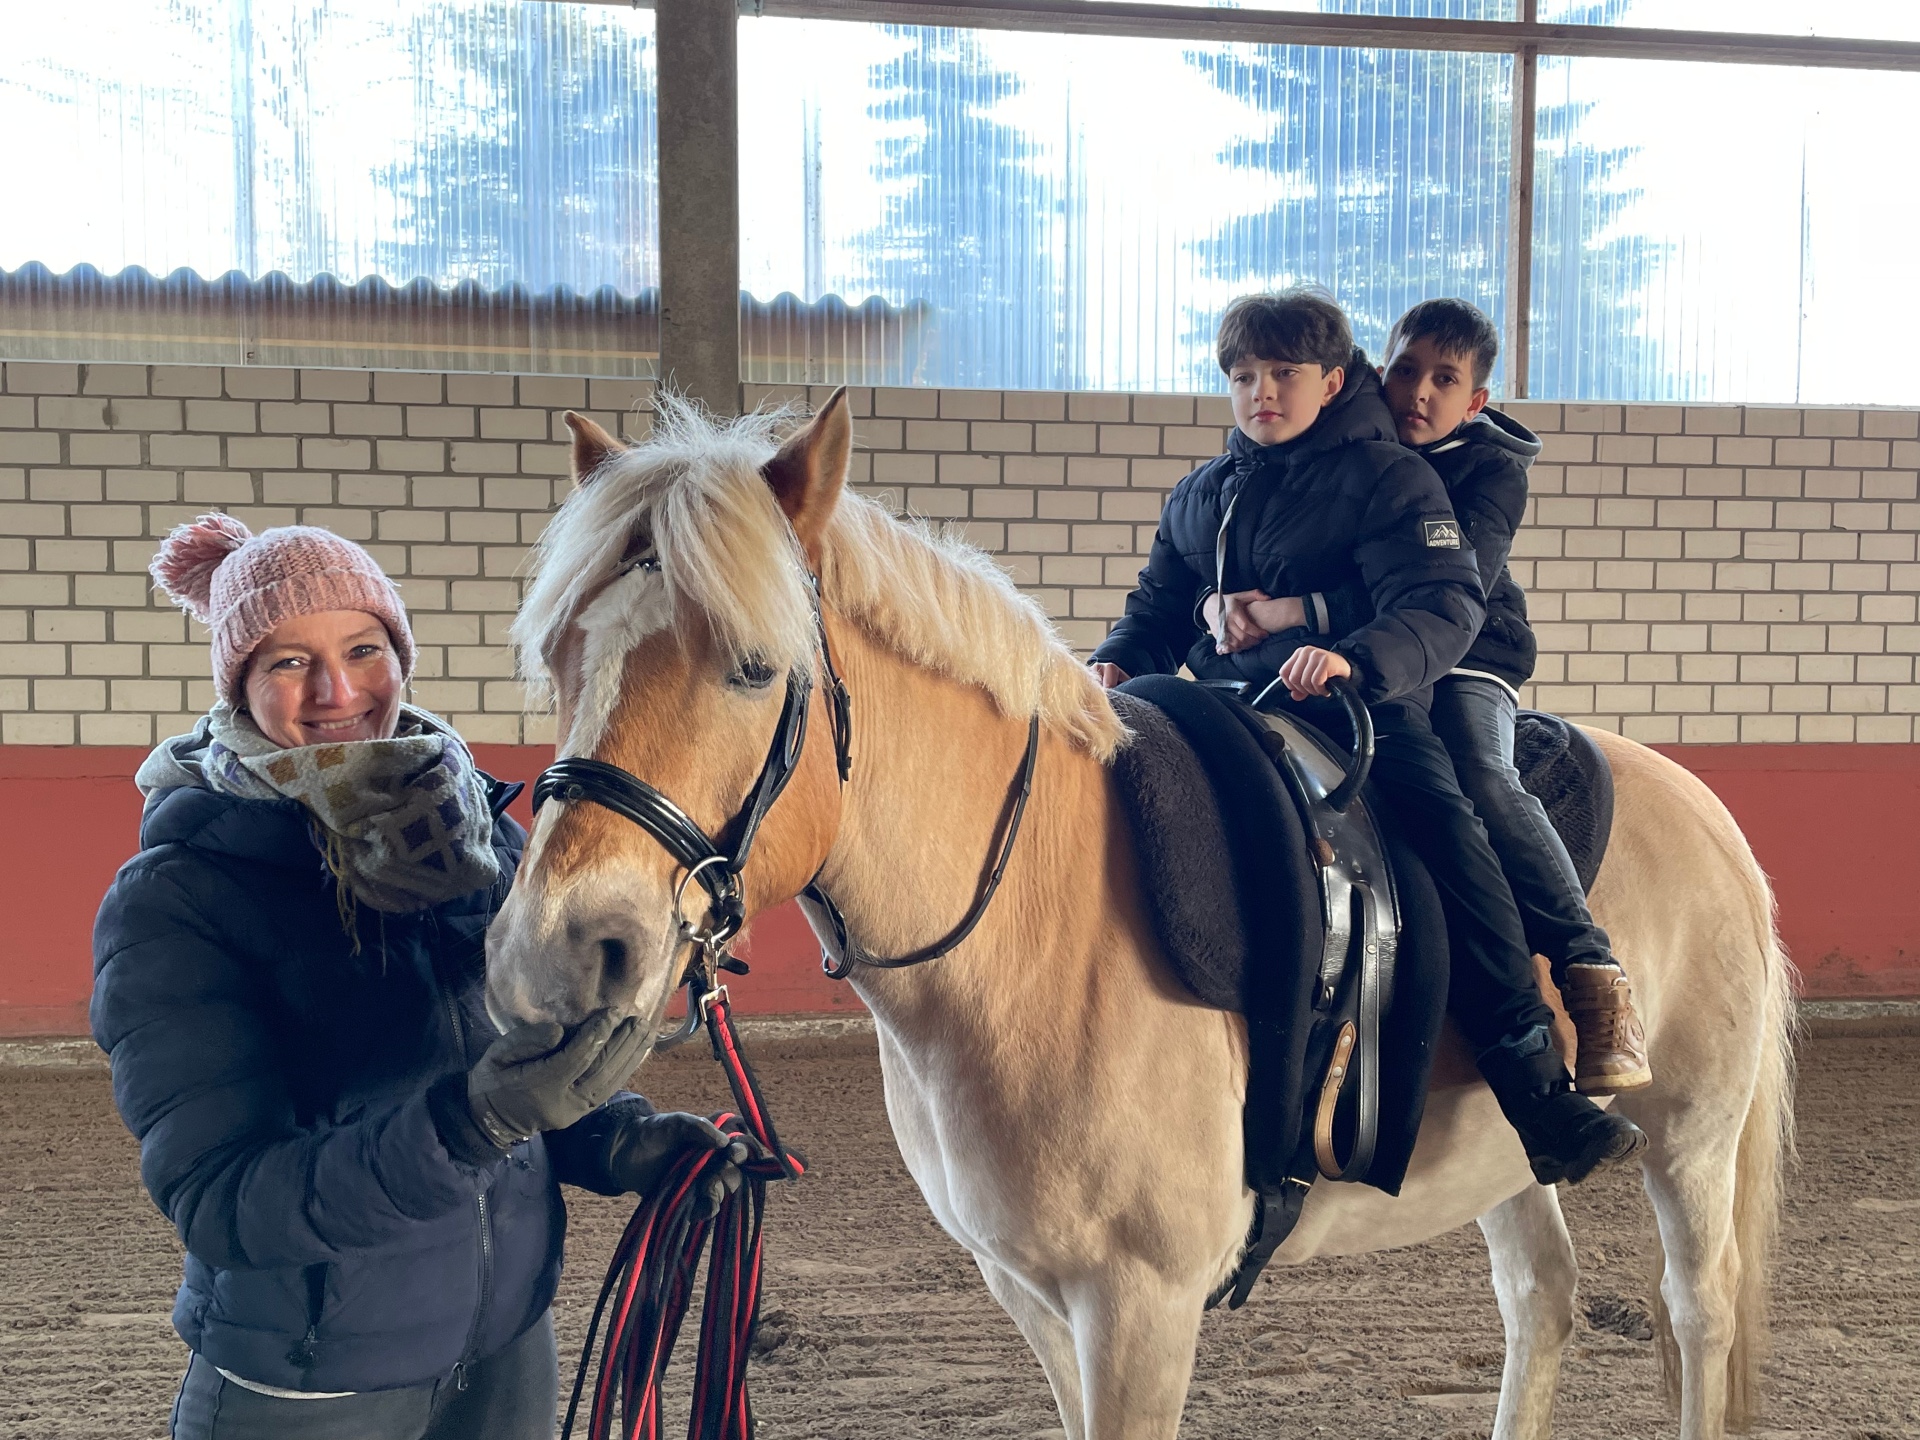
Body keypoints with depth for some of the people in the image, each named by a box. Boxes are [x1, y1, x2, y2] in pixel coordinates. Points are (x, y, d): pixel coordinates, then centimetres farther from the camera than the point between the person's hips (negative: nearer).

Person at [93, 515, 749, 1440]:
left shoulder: (480, 836, -1)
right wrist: (468, 1122, -36)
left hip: (509, 1351, 5)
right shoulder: (171, 903, -16)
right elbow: (219, 1205, -23)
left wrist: (621, 1143, -9)